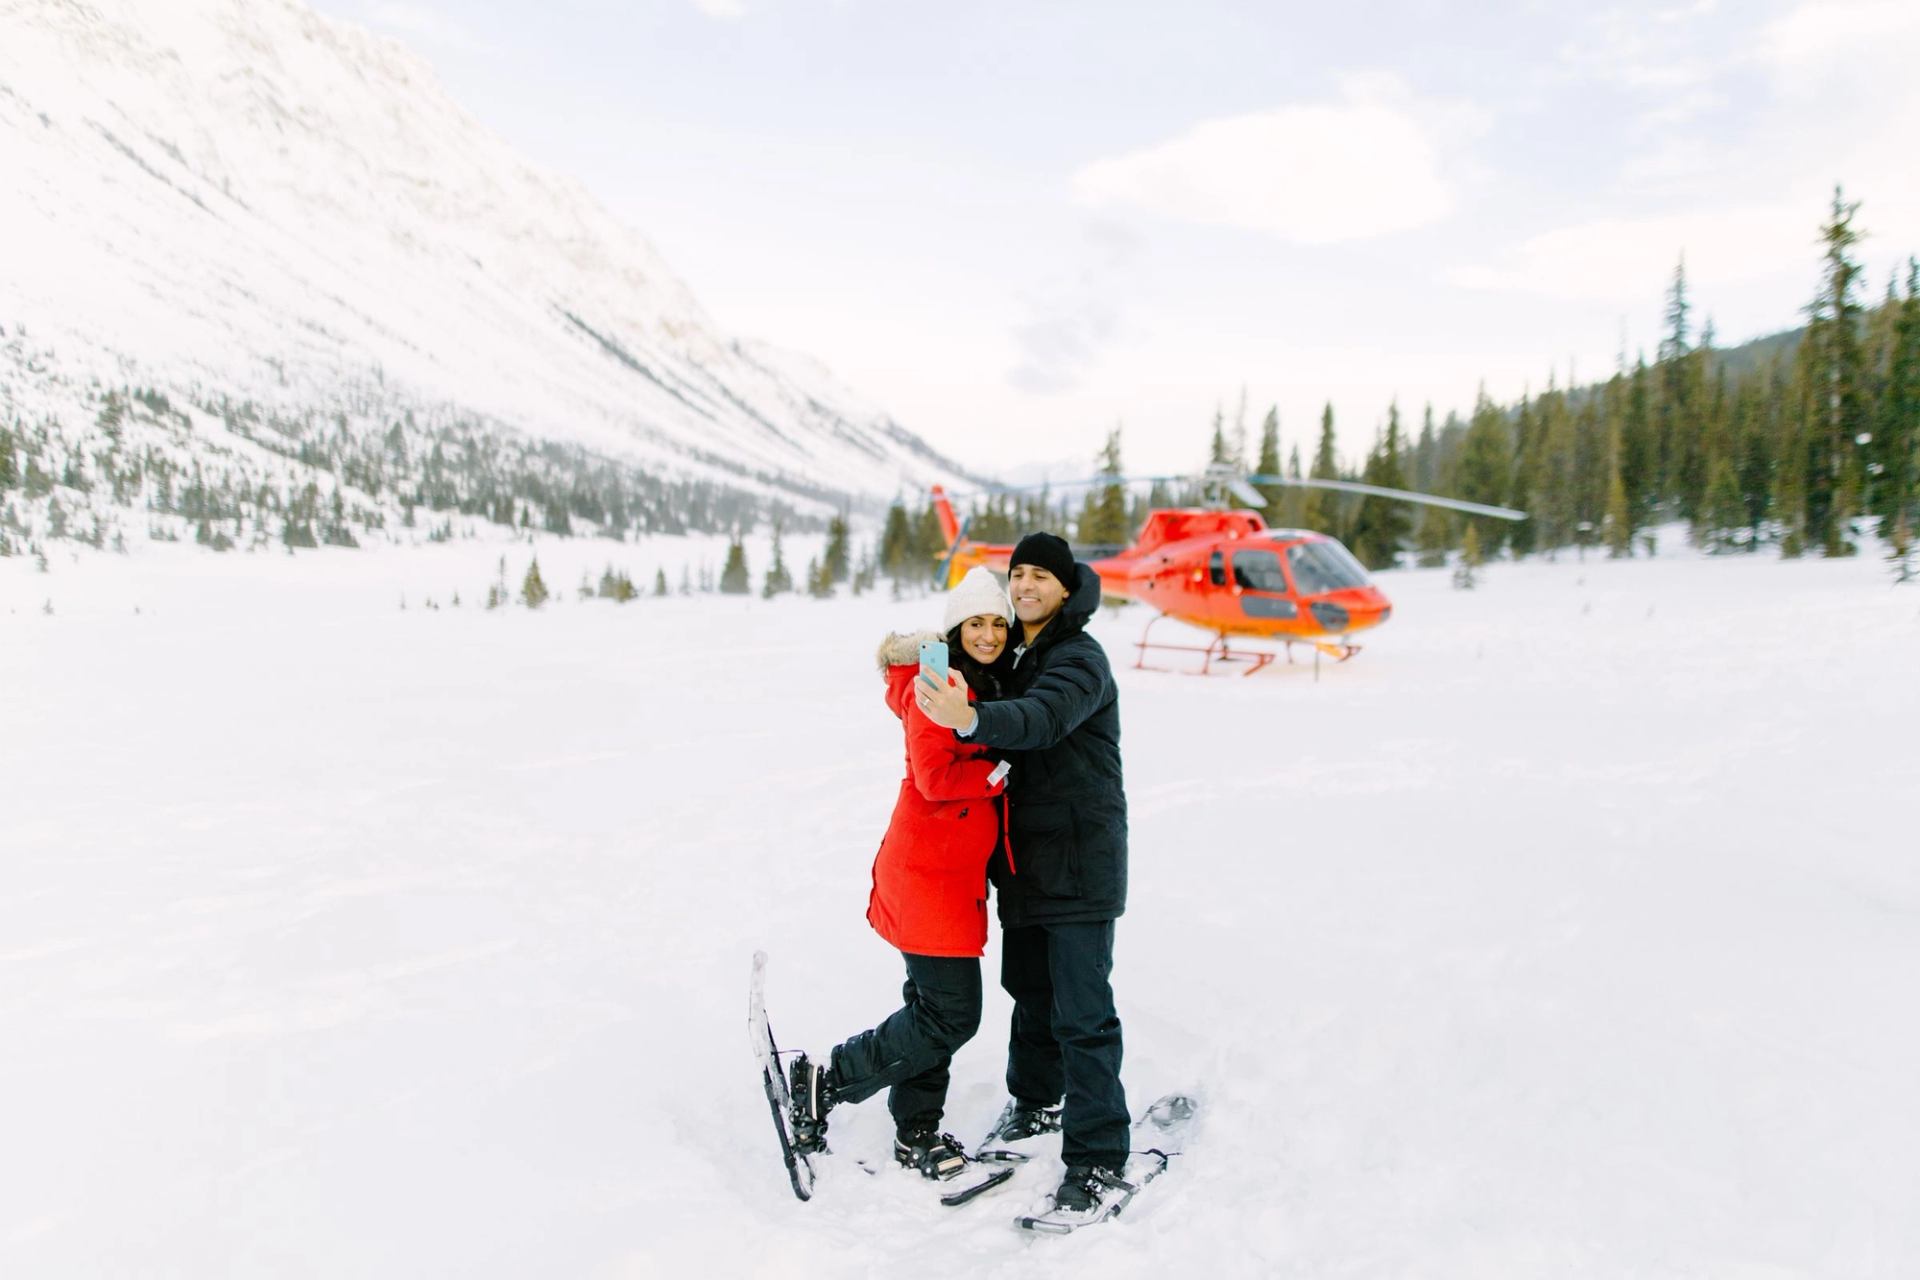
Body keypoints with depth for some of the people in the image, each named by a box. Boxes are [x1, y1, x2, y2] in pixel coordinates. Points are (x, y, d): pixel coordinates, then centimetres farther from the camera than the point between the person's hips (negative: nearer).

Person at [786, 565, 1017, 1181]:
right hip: (930, 871, -9)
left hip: (957, 870, 9)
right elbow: (935, 777, -22)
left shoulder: (989, 685, 14)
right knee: (952, 1015, -5)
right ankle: (825, 1080, 9)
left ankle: (917, 1134, 29)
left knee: (936, 1006, 16)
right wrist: (1004, 771, -15)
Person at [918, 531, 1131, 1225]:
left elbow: (1043, 718, -35)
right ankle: (1035, 1103, 40)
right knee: (1029, 988, 20)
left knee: (1081, 1011, -6)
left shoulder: (1080, 659, -15)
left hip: (1080, 861, -8)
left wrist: (970, 719, -54)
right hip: (1026, 855, 8)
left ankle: (1099, 1156, 5)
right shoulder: (1014, 657, 12)